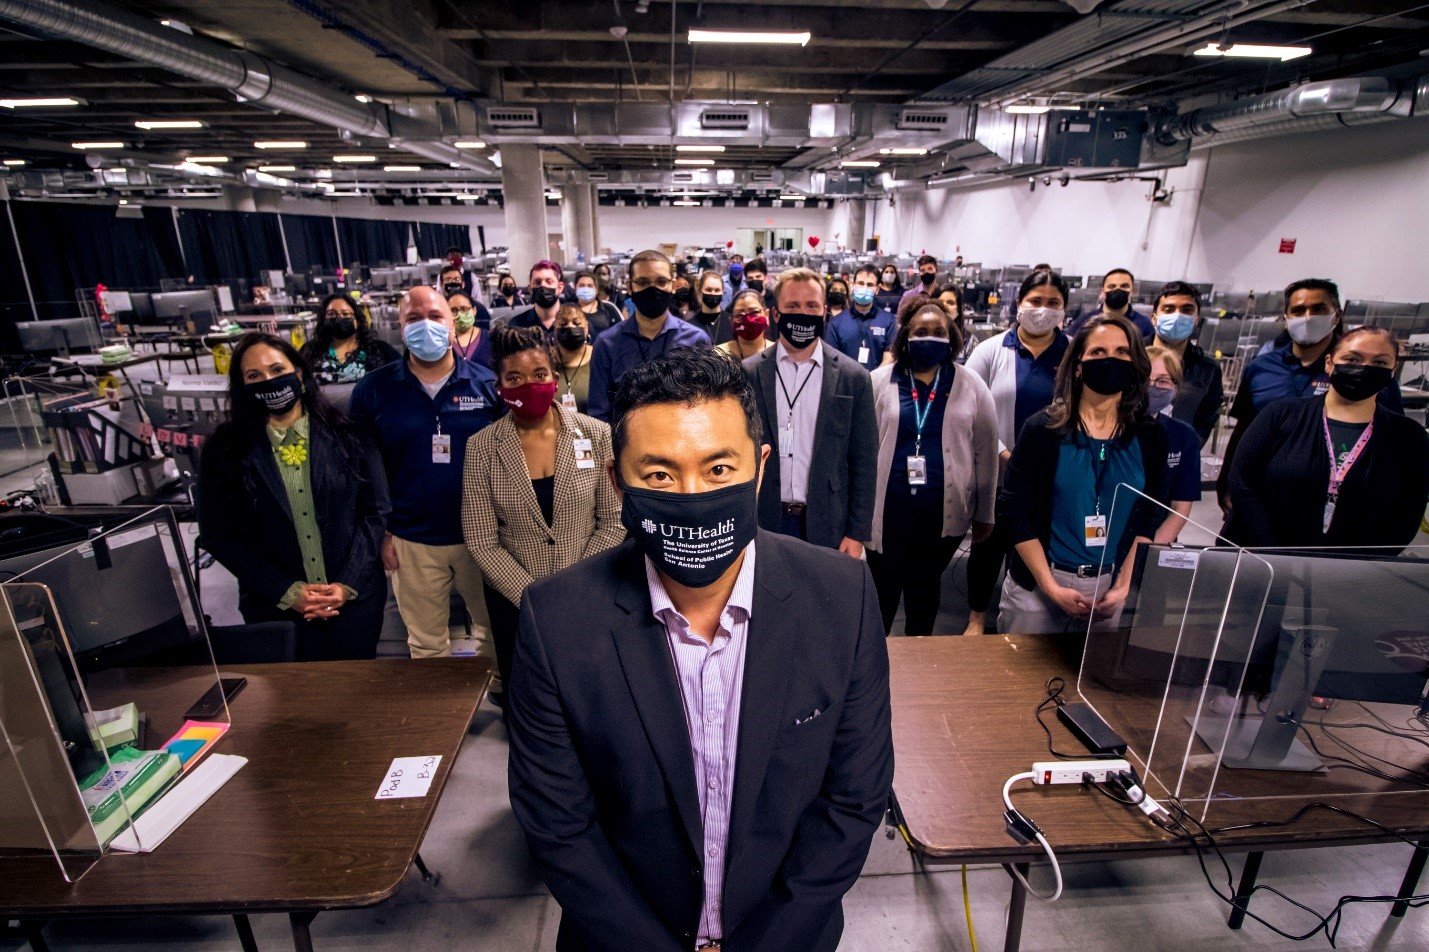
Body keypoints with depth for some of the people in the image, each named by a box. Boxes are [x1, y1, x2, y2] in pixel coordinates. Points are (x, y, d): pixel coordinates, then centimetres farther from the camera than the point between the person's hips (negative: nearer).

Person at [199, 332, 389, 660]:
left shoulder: (346, 436, -3)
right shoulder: (225, 450, -3)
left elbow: (376, 511, -2)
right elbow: (219, 536, -3)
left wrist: (347, 585, -10)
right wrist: (289, 592, -10)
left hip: (356, 597, 1)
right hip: (276, 607, 0)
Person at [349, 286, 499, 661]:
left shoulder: (487, 383, -4)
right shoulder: (373, 389, -3)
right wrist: (379, 532, 0)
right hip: (410, 541, 1)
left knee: (495, 627, 17)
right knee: (426, 644, 17)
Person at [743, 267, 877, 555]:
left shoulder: (854, 377, 0)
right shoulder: (748, 374, -1)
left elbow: (864, 462, 1)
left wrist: (858, 533, -2)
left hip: (827, 528, 0)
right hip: (762, 524, 0)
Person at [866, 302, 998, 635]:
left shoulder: (971, 386, 2)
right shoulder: (879, 381, -2)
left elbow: (985, 453, 5)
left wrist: (984, 513, 7)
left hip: (944, 510, 1)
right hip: (889, 507, -1)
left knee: (926, 584, 18)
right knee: (883, 585, 9)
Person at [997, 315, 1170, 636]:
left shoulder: (1150, 437, 1)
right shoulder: (1043, 429, -9)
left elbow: (1149, 518, 5)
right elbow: (1014, 511, -10)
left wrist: (1124, 585, -5)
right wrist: (1051, 586, -14)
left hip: (1109, 587, 3)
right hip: (1037, 584, -2)